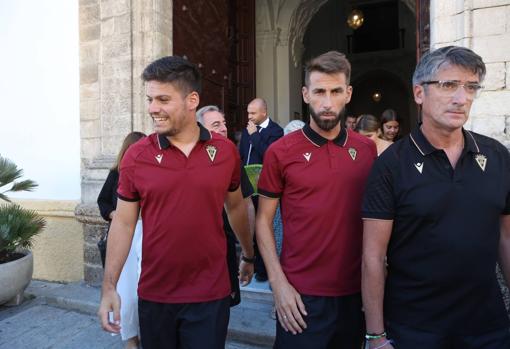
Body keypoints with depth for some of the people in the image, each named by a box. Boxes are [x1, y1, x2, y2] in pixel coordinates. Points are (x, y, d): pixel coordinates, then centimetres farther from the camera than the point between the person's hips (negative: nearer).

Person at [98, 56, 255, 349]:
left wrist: (249, 255, 19)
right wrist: (109, 286, -4)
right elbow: (123, 223, -1)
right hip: (154, 295, 1)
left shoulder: (226, 151, -4)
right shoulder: (136, 156, -7)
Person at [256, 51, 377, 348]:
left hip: (356, 292, 4)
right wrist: (278, 283, -11)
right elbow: (263, 220, -5)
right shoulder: (281, 152, -9)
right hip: (301, 295, -3)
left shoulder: (367, 150, 0)